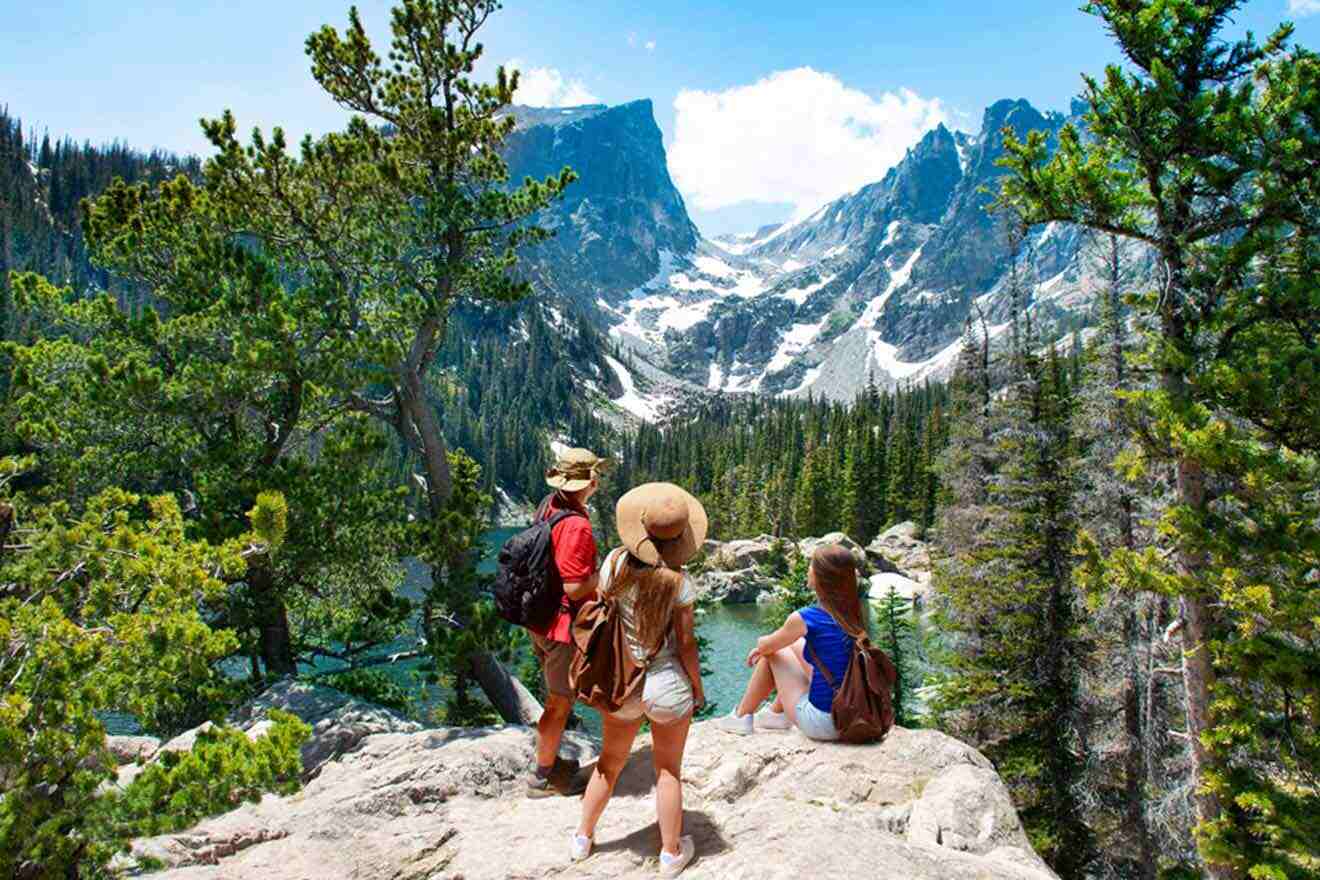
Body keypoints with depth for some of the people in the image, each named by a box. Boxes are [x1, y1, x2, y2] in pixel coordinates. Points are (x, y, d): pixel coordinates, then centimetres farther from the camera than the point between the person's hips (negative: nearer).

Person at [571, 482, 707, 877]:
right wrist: (697, 687, 3)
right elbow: (686, 644, -13)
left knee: (610, 762, 25)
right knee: (668, 771, 17)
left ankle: (583, 838, 40)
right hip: (667, 686, -3)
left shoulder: (615, 562, -13)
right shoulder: (678, 582, -20)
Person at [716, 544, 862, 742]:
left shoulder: (805, 619, -18)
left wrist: (762, 646, 25)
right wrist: (764, 648, 24)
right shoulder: (853, 614, 1)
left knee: (772, 653, 11)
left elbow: (765, 645, 2)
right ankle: (777, 713, 38)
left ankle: (741, 718, 27)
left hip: (821, 724, -6)